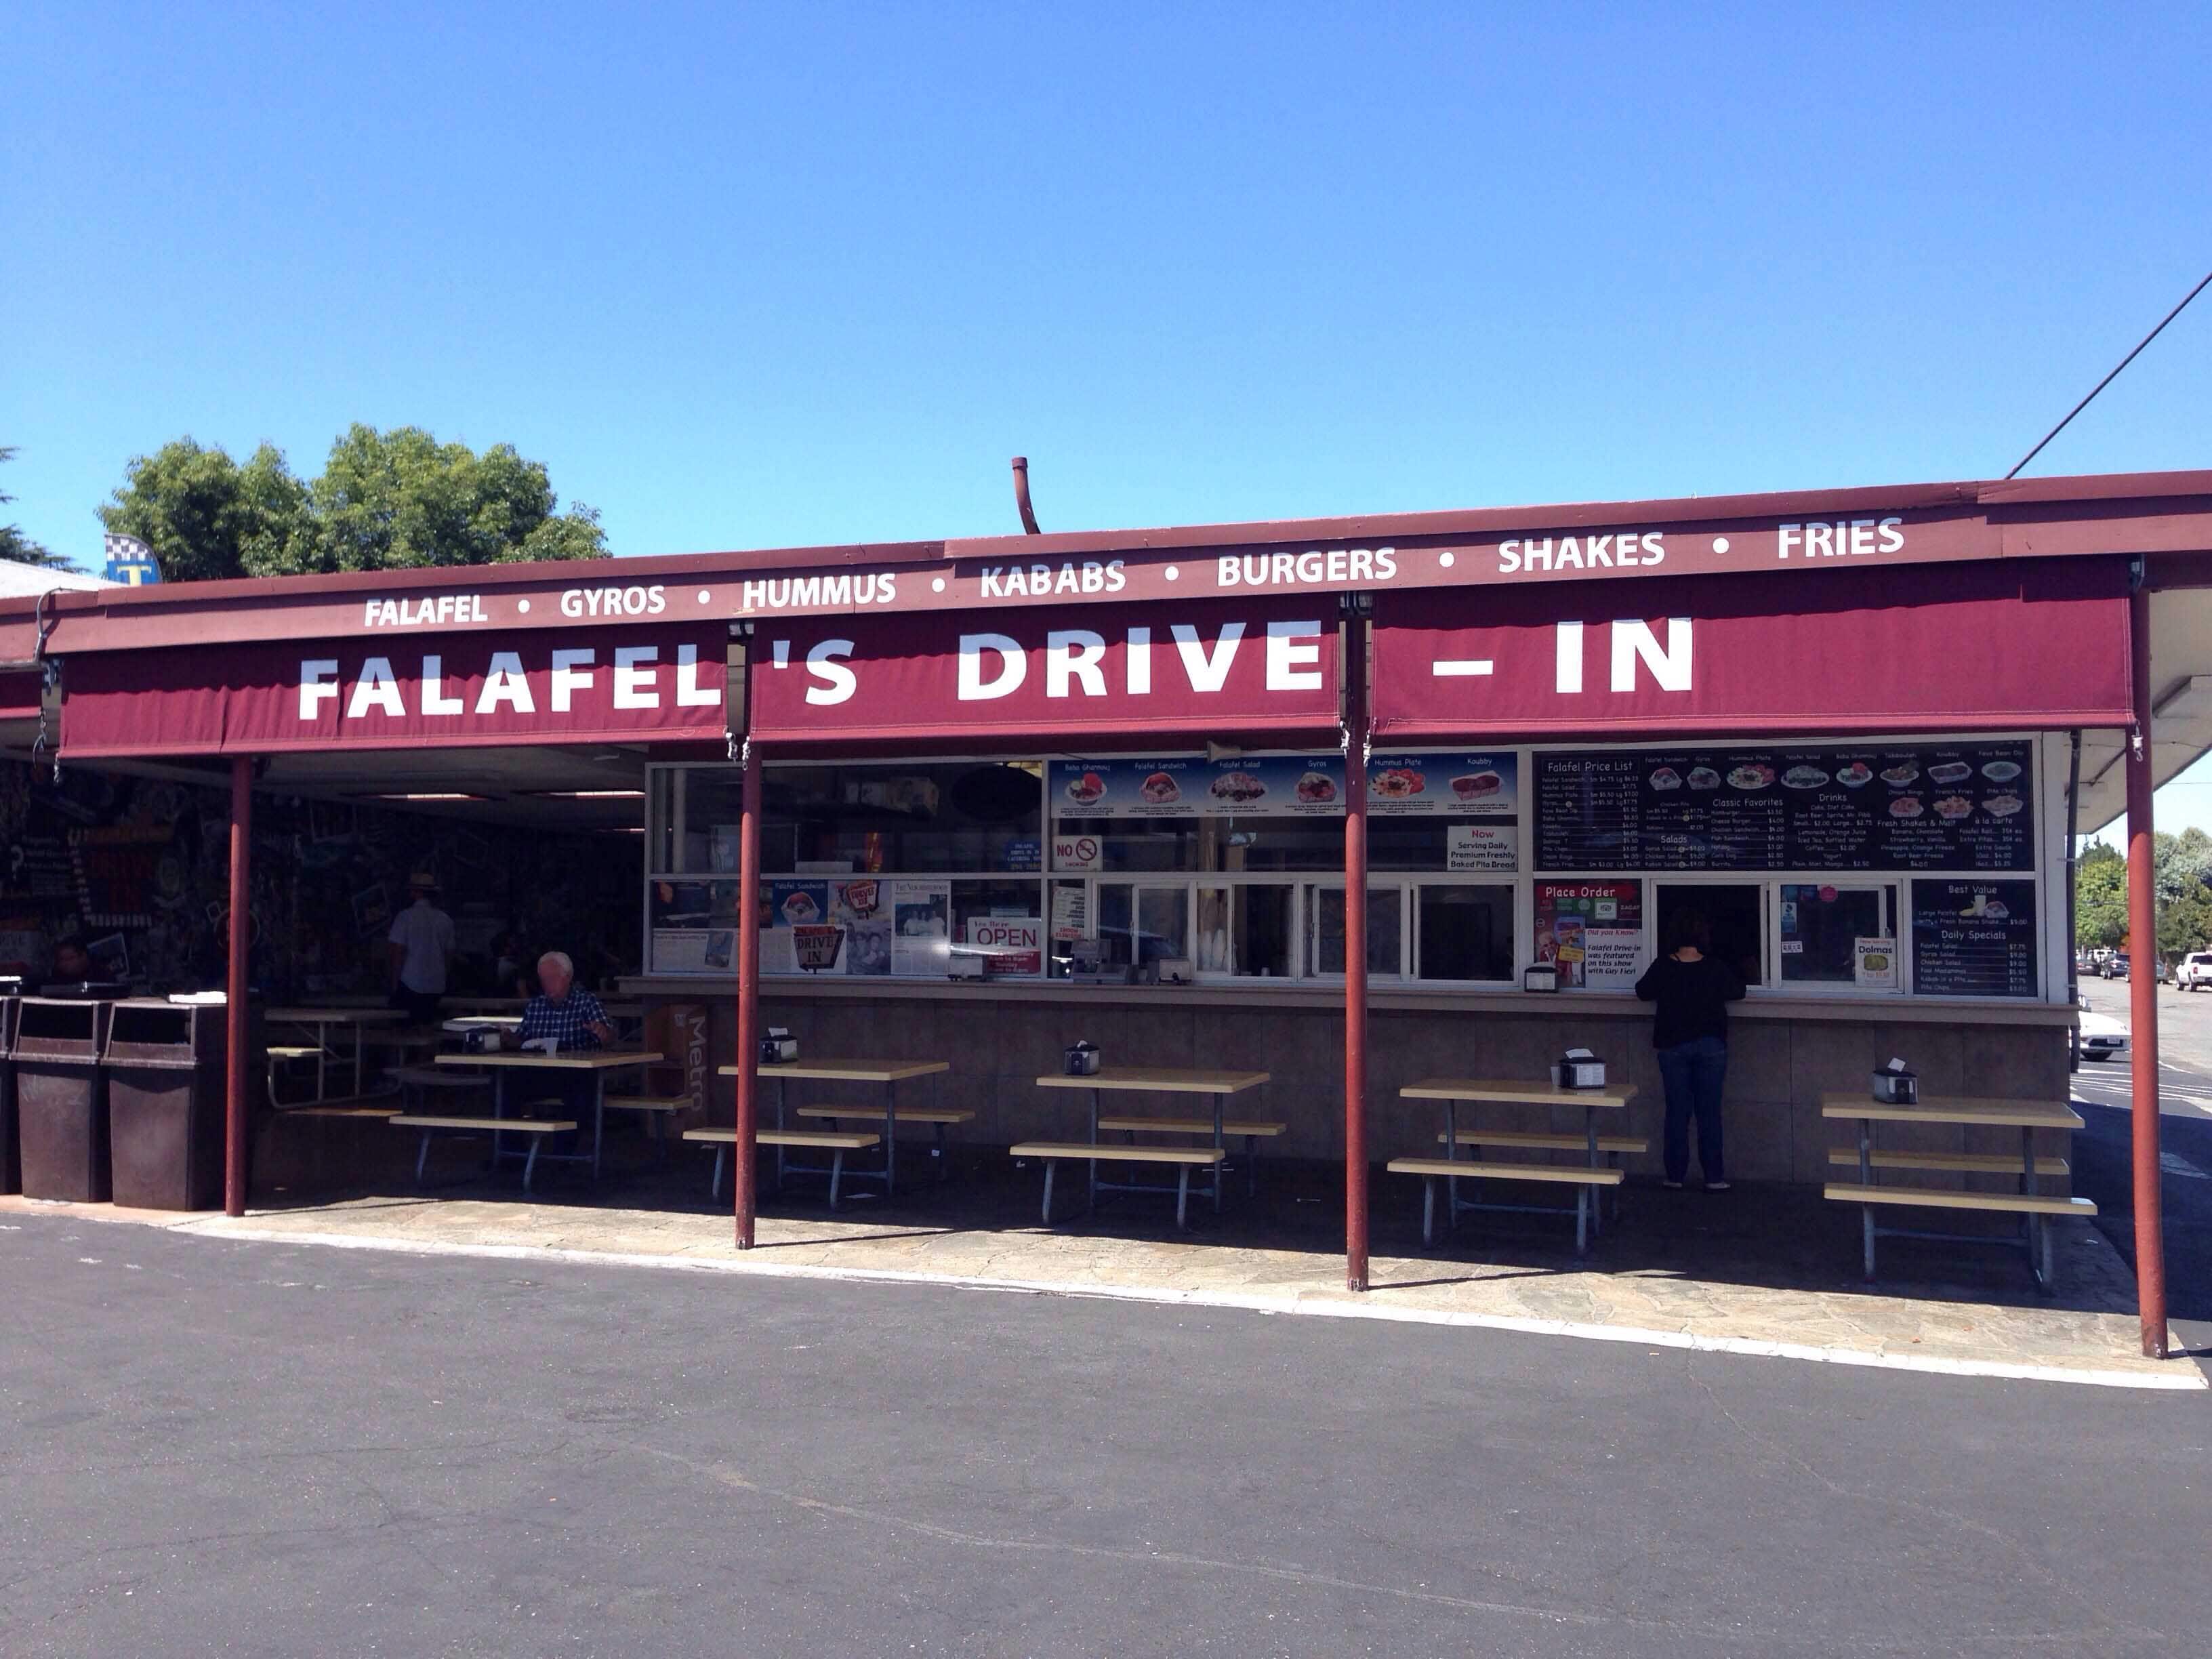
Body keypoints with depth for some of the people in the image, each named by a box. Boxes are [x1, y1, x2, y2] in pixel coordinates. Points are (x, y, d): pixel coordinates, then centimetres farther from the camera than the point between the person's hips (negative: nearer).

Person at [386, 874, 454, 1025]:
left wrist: (394, 985, -3)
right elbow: (449, 955, 10)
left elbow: (398, 953, -9)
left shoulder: (405, 917, -8)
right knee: (427, 1024, 11)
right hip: (437, 987, 4)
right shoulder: (445, 920, 5)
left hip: (410, 984, -4)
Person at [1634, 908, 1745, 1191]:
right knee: (1709, 1112, 5)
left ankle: (1675, 1176, 11)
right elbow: (1737, 991, 8)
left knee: (1677, 1111, 8)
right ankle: (1714, 1178, 7)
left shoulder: (1662, 967, -8)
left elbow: (1643, 992, 7)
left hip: (1672, 1047, 0)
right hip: (1710, 1046, 0)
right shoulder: (1715, 968, -9)